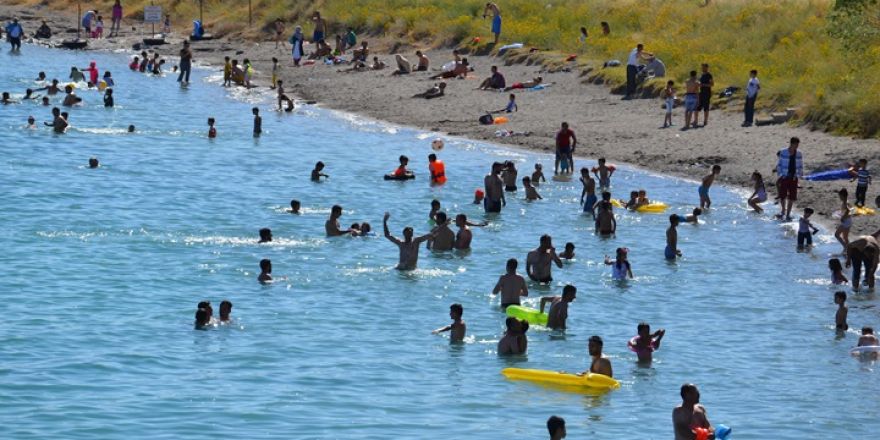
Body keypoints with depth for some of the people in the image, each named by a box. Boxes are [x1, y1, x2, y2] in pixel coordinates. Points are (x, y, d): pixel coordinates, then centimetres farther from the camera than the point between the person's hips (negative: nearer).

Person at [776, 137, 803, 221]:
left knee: (792, 197, 3)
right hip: (784, 177, -2)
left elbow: (800, 167, 9)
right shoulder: (783, 153, -8)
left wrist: (798, 175, -1)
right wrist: (780, 174, -8)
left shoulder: (799, 154, 0)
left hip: (793, 178, 2)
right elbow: (779, 165, -2)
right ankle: (783, 211, 30)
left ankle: (788, 214, 14)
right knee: (782, 196, 5)